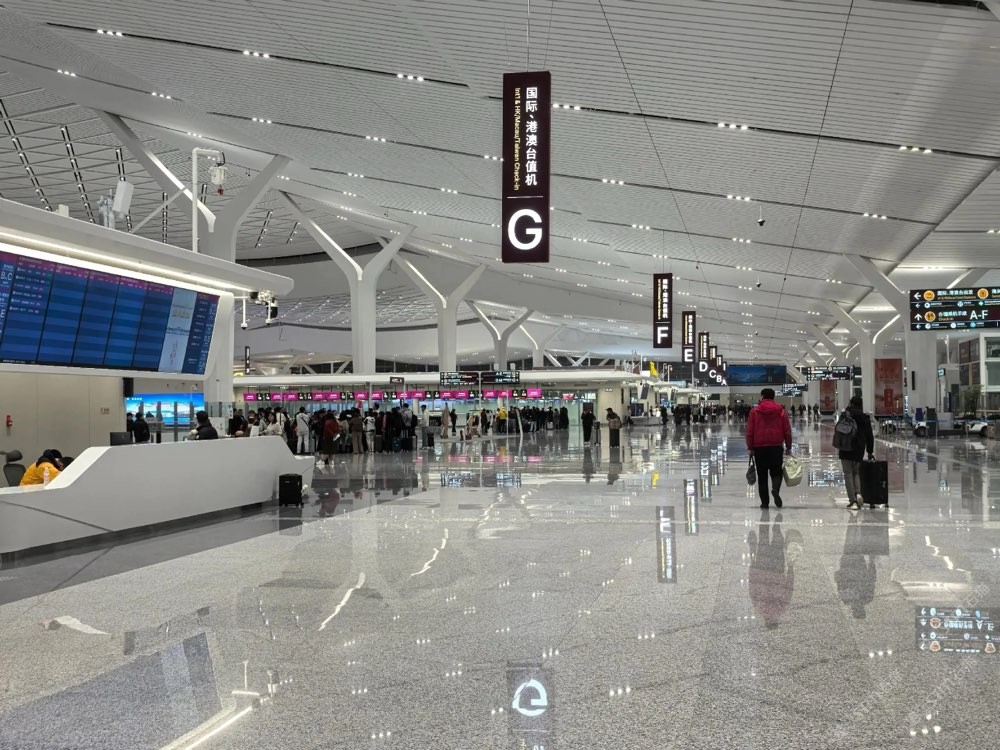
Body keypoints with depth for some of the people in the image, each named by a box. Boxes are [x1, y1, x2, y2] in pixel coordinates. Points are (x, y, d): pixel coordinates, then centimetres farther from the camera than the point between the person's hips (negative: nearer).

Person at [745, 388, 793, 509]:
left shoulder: (754, 411, 1)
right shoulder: (781, 410, 5)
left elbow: (749, 431, -1)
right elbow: (787, 431, 4)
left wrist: (750, 447, 6)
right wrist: (788, 447, 11)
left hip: (759, 447, -1)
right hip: (776, 446, 1)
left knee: (762, 476, 7)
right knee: (776, 472, 10)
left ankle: (765, 502, 6)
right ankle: (776, 489, -20)